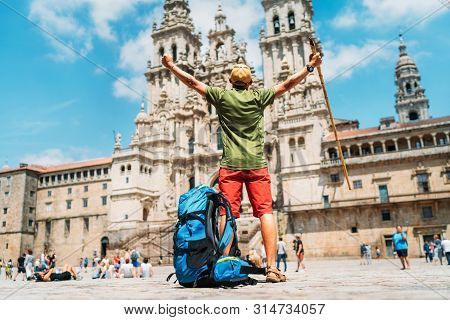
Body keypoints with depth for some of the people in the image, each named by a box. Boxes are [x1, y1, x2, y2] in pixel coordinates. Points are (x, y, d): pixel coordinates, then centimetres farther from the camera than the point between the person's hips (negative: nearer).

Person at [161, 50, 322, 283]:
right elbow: (287, 84, 14)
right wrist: (310, 67, 24)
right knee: (265, 212, -3)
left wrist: (171, 66, 24)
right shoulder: (258, 96, 9)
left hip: (230, 164, 0)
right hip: (257, 164, 0)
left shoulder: (222, 96, 8)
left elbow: (193, 82, 14)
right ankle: (272, 268, -9)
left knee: (227, 214, -1)